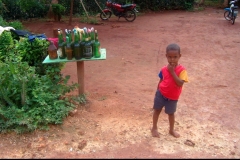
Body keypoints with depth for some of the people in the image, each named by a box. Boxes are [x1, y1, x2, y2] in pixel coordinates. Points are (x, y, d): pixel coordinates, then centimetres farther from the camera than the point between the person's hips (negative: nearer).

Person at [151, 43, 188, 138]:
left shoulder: (181, 70, -18)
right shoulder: (164, 69, -9)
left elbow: (180, 83, -29)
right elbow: (161, 81, 4)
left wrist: (172, 72, -30)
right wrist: (157, 92, 10)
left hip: (172, 98, -2)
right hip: (161, 94, 2)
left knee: (171, 113, 16)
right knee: (157, 110, 15)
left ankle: (171, 130, 38)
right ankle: (154, 128, 34)